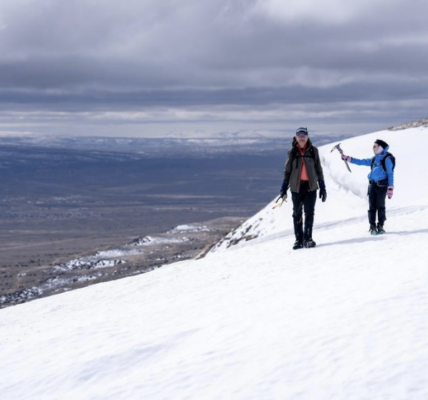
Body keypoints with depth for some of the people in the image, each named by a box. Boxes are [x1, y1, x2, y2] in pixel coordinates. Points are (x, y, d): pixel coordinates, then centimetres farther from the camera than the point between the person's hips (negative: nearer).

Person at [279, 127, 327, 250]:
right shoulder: (292, 152, 2)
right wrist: (284, 188, 1)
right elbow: (287, 171, 6)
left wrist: (322, 187, 4)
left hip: (310, 186, 0)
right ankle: (299, 239, 10)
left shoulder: (313, 151, 3)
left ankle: (308, 238, 2)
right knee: (297, 214, 4)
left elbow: (318, 169, 7)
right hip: (296, 187, 0)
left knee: (309, 213, -4)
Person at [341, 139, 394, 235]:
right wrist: (348, 158, 20)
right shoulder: (374, 159, 17)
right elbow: (361, 162, 25)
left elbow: (390, 174, -5)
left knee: (380, 206, -4)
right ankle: (372, 227, 5)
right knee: (372, 206, 2)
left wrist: (390, 188, -11)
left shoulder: (387, 159, -2)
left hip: (382, 185, -6)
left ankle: (380, 226, 4)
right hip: (372, 184, 6)